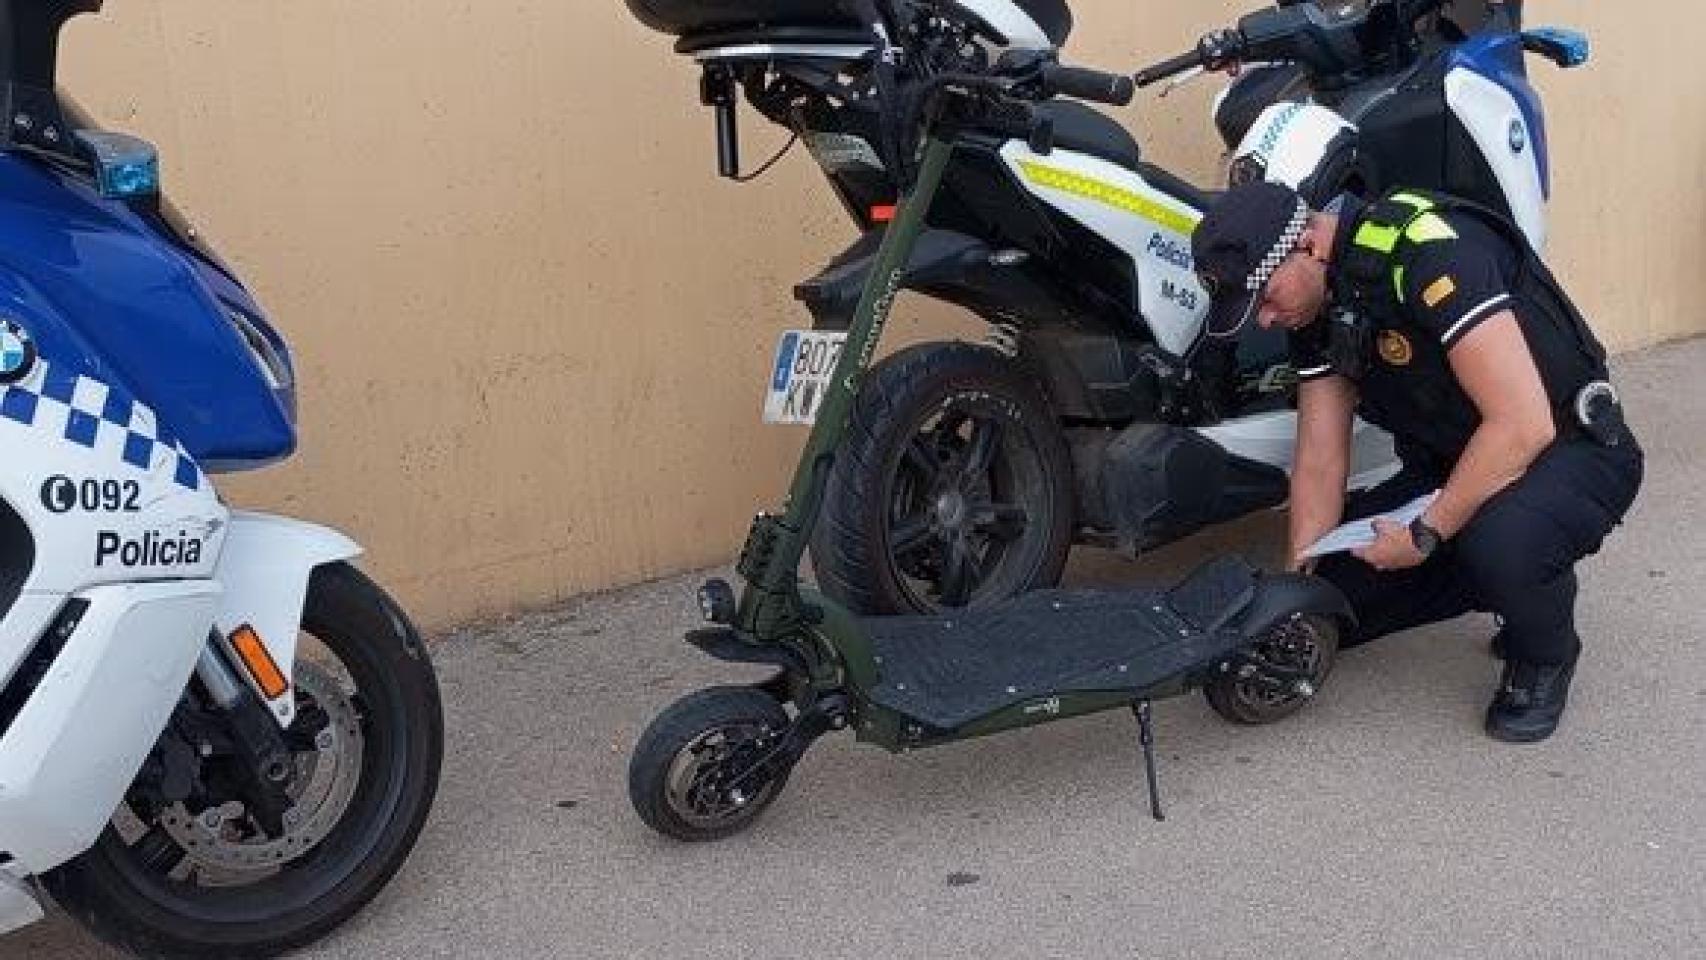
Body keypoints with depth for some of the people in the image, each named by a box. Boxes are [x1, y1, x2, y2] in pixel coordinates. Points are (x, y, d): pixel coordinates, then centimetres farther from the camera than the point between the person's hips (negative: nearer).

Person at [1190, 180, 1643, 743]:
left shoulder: (1428, 248, -29)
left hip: (1571, 446, -8)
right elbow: (1320, 458, 1)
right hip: (1446, 462, 8)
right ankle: (1503, 582, 17)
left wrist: (1425, 534, -26)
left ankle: (1544, 654, -5)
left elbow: (1524, 424, -33)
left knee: (1498, 543, -39)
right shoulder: (1313, 307, -2)